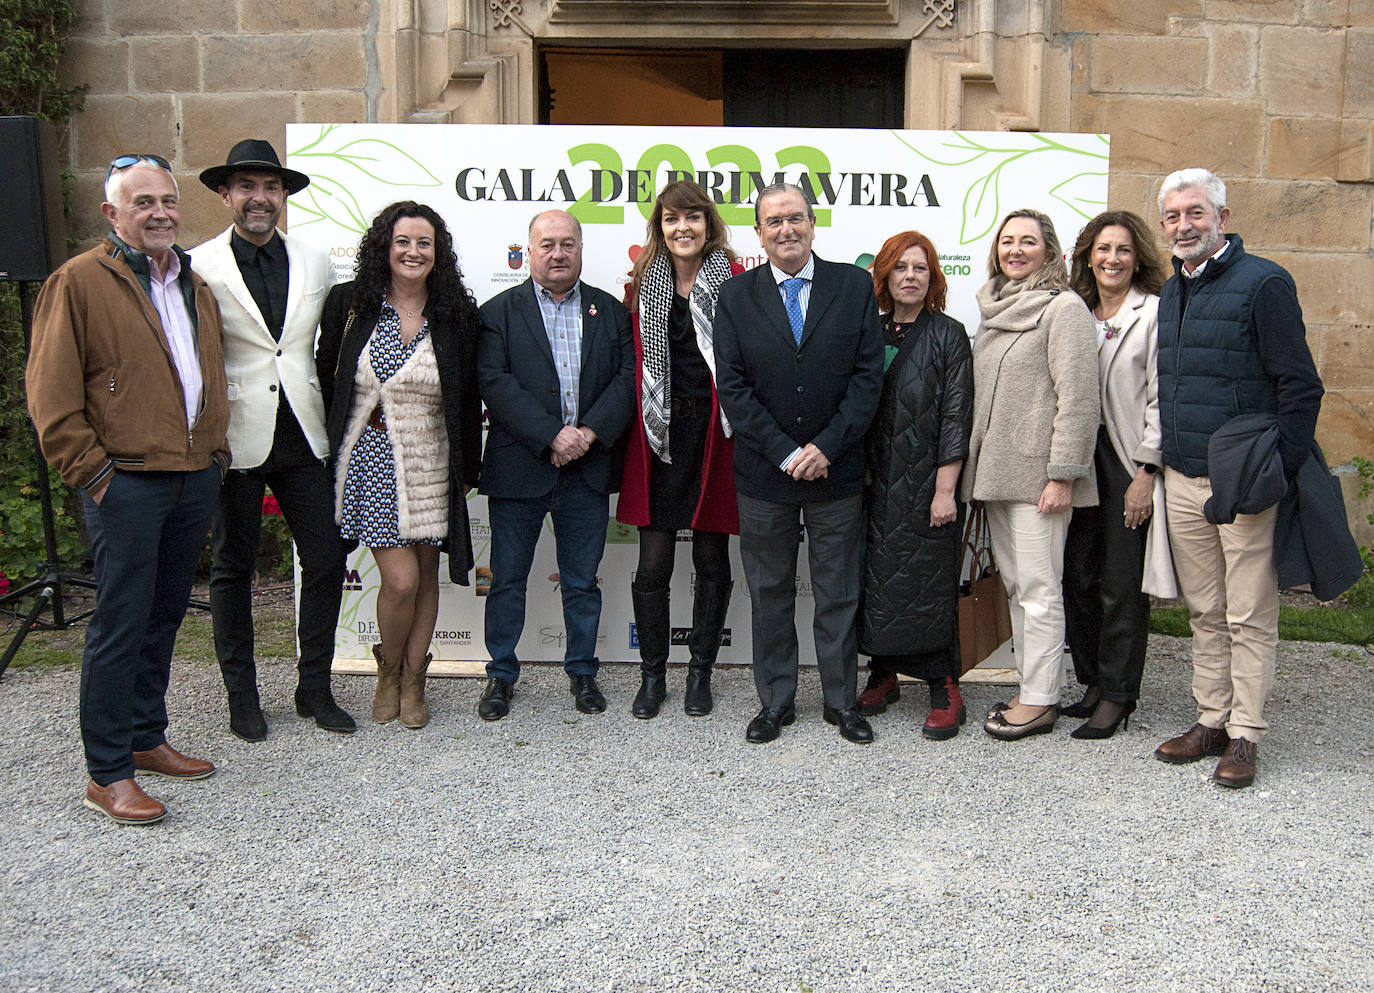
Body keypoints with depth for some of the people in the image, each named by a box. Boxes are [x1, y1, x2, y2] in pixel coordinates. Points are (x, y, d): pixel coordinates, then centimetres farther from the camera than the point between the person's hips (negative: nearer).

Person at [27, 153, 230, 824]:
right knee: (120, 625, -3)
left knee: (164, 617, 15)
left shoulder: (194, 284, 17)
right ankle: (107, 775, 6)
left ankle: (147, 740, 28)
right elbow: (51, 393, -8)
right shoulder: (80, 281, -5)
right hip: (126, 483, -7)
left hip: (195, 478, 7)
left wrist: (214, 451, 14)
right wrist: (92, 471, -12)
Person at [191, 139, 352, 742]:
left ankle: (314, 687, 20)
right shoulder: (199, 267, -4)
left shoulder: (316, 263, 8)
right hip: (234, 439, -3)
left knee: (326, 561, 4)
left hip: (302, 437, 3)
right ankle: (241, 695, 23)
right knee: (233, 568, 9)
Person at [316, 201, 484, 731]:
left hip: (432, 464, 2)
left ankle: (413, 683, 26)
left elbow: (469, 399, 6)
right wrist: (333, 448, 3)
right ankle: (388, 672, 20)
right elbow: (325, 377, 6)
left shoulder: (457, 315, 1)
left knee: (426, 577, 8)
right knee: (400, 579, -8)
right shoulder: (349, 304, -1)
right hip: (372, 462, -2)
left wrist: (468, 469, 7)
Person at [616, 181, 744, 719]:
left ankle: (700, 671, 24)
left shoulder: (735, 281, -1)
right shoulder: (643, 283, 8)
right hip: (659, 437, 2)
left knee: (711, 562, 9)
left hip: (715, 434, -2)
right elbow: (633, 363, 9)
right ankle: (652, 675, 19)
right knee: (653, 565, 3)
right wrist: (639, 427, -1)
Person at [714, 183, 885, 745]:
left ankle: (841, 701, 24)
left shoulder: (855, 286, 1)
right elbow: (732, 386, -5)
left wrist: (827, 447, -13)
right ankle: (776, 702, 24)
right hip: (763, 474, 1)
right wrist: (785, 454, -13)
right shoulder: (736, 297, 1)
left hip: (837, 469, 0)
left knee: (838, 594, 9)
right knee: (769, 594, 10)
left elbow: (868, 375, -4)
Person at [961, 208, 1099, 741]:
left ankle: (1041, 700, 5)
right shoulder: (995, 310, 16)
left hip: (1037, 473, -8)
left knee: (1038, 588, -3)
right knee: (1014, 584, 13)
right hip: (995, 471, 8)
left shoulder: (1064, 308, -8)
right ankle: (1030, 687, 22)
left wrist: (1063, 475, -18)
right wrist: (974, 467, 16)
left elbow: (1078, 398, -14)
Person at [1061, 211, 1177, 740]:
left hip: (1129, 462, -6)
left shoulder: (1155, 313, -4)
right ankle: (1092, 682, 22)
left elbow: (1159, 399, -9)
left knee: (1121, 585, -1)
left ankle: (1117, 695, 10)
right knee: (1077, 578, 8)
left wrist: (1145, 474, -14)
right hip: (1080, 459, 6)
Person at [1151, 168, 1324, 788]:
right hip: (1182, 480, 7)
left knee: (1249, 616, 1)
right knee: (1205, 613, 12)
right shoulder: (1170, 294, 14)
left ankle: (1244, 735, 9)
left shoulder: (1263, 282, -7)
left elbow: (1300, 386, -10)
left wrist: (1280, 469, -15)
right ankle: (1211, 720, 22)